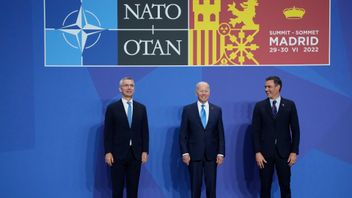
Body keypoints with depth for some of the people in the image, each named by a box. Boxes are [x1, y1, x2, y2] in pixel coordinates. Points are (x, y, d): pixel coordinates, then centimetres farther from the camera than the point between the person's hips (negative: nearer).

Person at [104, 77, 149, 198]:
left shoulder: (141, 108, 8)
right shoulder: (112, 108, 0)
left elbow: (145, 131, 7)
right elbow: (108, 132, -2)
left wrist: (145, 151, 1)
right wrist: (108, 152, -8)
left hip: (136, 154, 2)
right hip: (118, 153, -2)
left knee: (133, 188, 7)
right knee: (117, 188, 5)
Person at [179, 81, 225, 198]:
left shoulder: (217, 110, 5)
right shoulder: (188, 109, 0)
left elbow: (220, 133, 5)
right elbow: (183, 134, -1)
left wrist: (221, 153, -2)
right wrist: (184, 153, -8)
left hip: (211, 154, 1)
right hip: (194, 154, -1)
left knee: (211, 185, 5)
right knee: (195, 185, 5)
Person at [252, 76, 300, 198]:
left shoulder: (290, 105, 3)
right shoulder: (260, 106, 2)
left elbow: (295, 130, 3)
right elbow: (255, 131, 0)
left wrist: (294, 151, -3)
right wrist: (257, 152, -7)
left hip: (284, 152, 0)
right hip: (265, 153, 0)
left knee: (285, 186, 6)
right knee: (265, 187, 6)